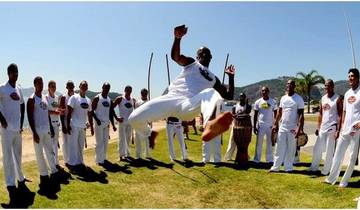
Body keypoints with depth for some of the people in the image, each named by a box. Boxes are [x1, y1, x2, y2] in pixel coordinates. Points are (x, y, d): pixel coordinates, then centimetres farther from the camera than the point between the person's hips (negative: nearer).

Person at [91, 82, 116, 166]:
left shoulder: (110, 100, 12)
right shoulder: (97, 98, -5)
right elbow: (92, 111, -9)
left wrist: (113, 125, 11)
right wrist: (97, 119, -21)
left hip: (107, 123, 6)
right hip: (99, 123, -6)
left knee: (105, 142, 10)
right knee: (100, 142, -4)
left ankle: (104, 158, 20)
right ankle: (99, 160, 2)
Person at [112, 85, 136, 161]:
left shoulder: (133, 100, 9)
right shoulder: (120, 99, -5)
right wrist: (116, 118, -12)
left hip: (130, 121, 5)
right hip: (122, 121, -5)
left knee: (128, 138, 13)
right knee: (122, 139, -3)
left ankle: (127, 154, 23)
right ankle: (122, 155, 2)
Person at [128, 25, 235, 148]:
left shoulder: (213, 79, 28)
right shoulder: (191, 63, 19)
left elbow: (229, 96, 25)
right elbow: (175, 57, -4)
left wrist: (231, 77, 15)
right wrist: (178, 38, -23)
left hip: (189, 106, 1)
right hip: (172, 98, 0)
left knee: (211, 93, -31)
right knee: (134, 118, -15)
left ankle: (210, 125, -67)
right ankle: (150, 134, 23)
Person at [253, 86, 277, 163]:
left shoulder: (273, 102, 1)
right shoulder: (258, 102, 2)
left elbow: (275, 114, 5)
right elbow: (255, 115, 4)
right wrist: (254, 127, -1)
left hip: (270, 125, 0)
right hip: (260, 125, 0)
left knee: (270, 143, 7)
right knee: (259, 143, 3)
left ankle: (269, 159, 14)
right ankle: (256, 159, 9)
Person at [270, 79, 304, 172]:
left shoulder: (299, 99, -6)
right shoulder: (283, 98, 10)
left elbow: (301, 115, -10)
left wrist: (299, 128, -19)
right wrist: (275, 124, 8)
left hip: (293, 128, -4)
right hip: (282, 127, 5)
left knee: (291, 149, 4)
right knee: (279, 148, 7)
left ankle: (288, 168, 14)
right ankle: (275, 167, 13)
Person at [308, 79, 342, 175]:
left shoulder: (337, 99, -8)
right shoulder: (323, 98, 11)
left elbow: (340, 115, -10)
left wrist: (338, 130, -17)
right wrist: (318, 127, 11)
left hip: (332, 127, -6)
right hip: (323, 127, 6)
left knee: (329, 151, 1)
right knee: (317, 148, 12)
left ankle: (326, 170, 11)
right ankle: (314, 167, 24)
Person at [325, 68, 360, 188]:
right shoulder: (347, 93, 15)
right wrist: (342, 126, 15)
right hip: (345, 129, 7)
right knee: (338, 154, 8)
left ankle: (345, 181, 10)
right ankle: (331, 178, 15)